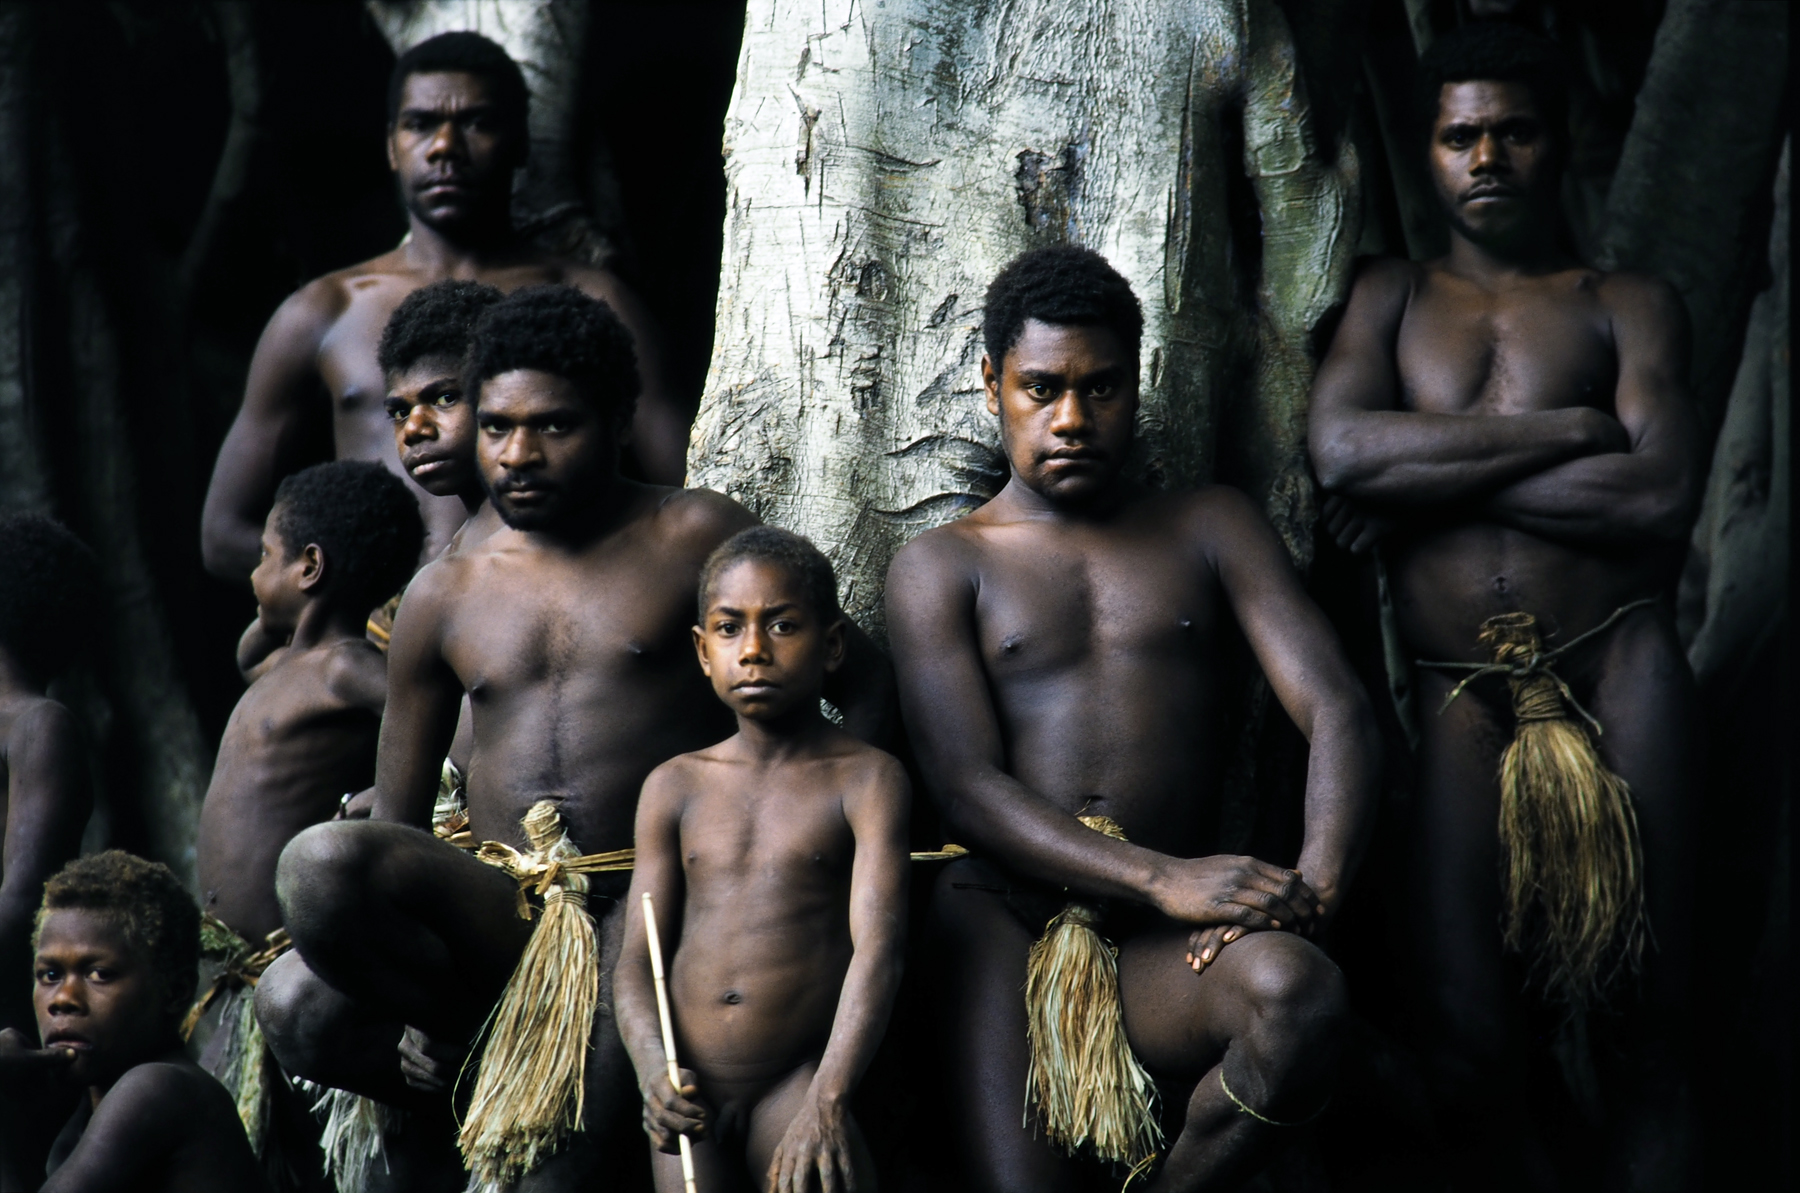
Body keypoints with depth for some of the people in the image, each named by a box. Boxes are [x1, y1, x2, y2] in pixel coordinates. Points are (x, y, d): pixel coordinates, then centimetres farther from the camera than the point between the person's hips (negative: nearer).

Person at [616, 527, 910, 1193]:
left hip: (795, 1085, -3)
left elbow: (877, 949, -11)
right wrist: (653, 1069, -12)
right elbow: (636, 961, 8)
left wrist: (827, 1102, -23)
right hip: (689, 1086, 3)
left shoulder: (865, 781, -1)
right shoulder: (674, 788, 10)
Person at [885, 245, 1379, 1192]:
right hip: (1004, 919, -2)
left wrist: (1315, 885, -15)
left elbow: (1336, 709, 7)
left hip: (1158, 955, 2)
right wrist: (1166, 880, -19)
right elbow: (967, 791, -2)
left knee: (1298, 990, -33)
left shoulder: (1210, 529, 19)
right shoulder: (941, 567, 13)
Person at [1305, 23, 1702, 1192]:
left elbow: (1660, 497, -6)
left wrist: (1433, 474, -4)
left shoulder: (1629, 305, 12)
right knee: (1468, 1046, -8)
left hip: (1618, 669, -1)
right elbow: (1343, 451, -3)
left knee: (1643, 1036, -4)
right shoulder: (1394, 296, 18)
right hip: (1465, 698, 1)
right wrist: (1570, 430, -5)